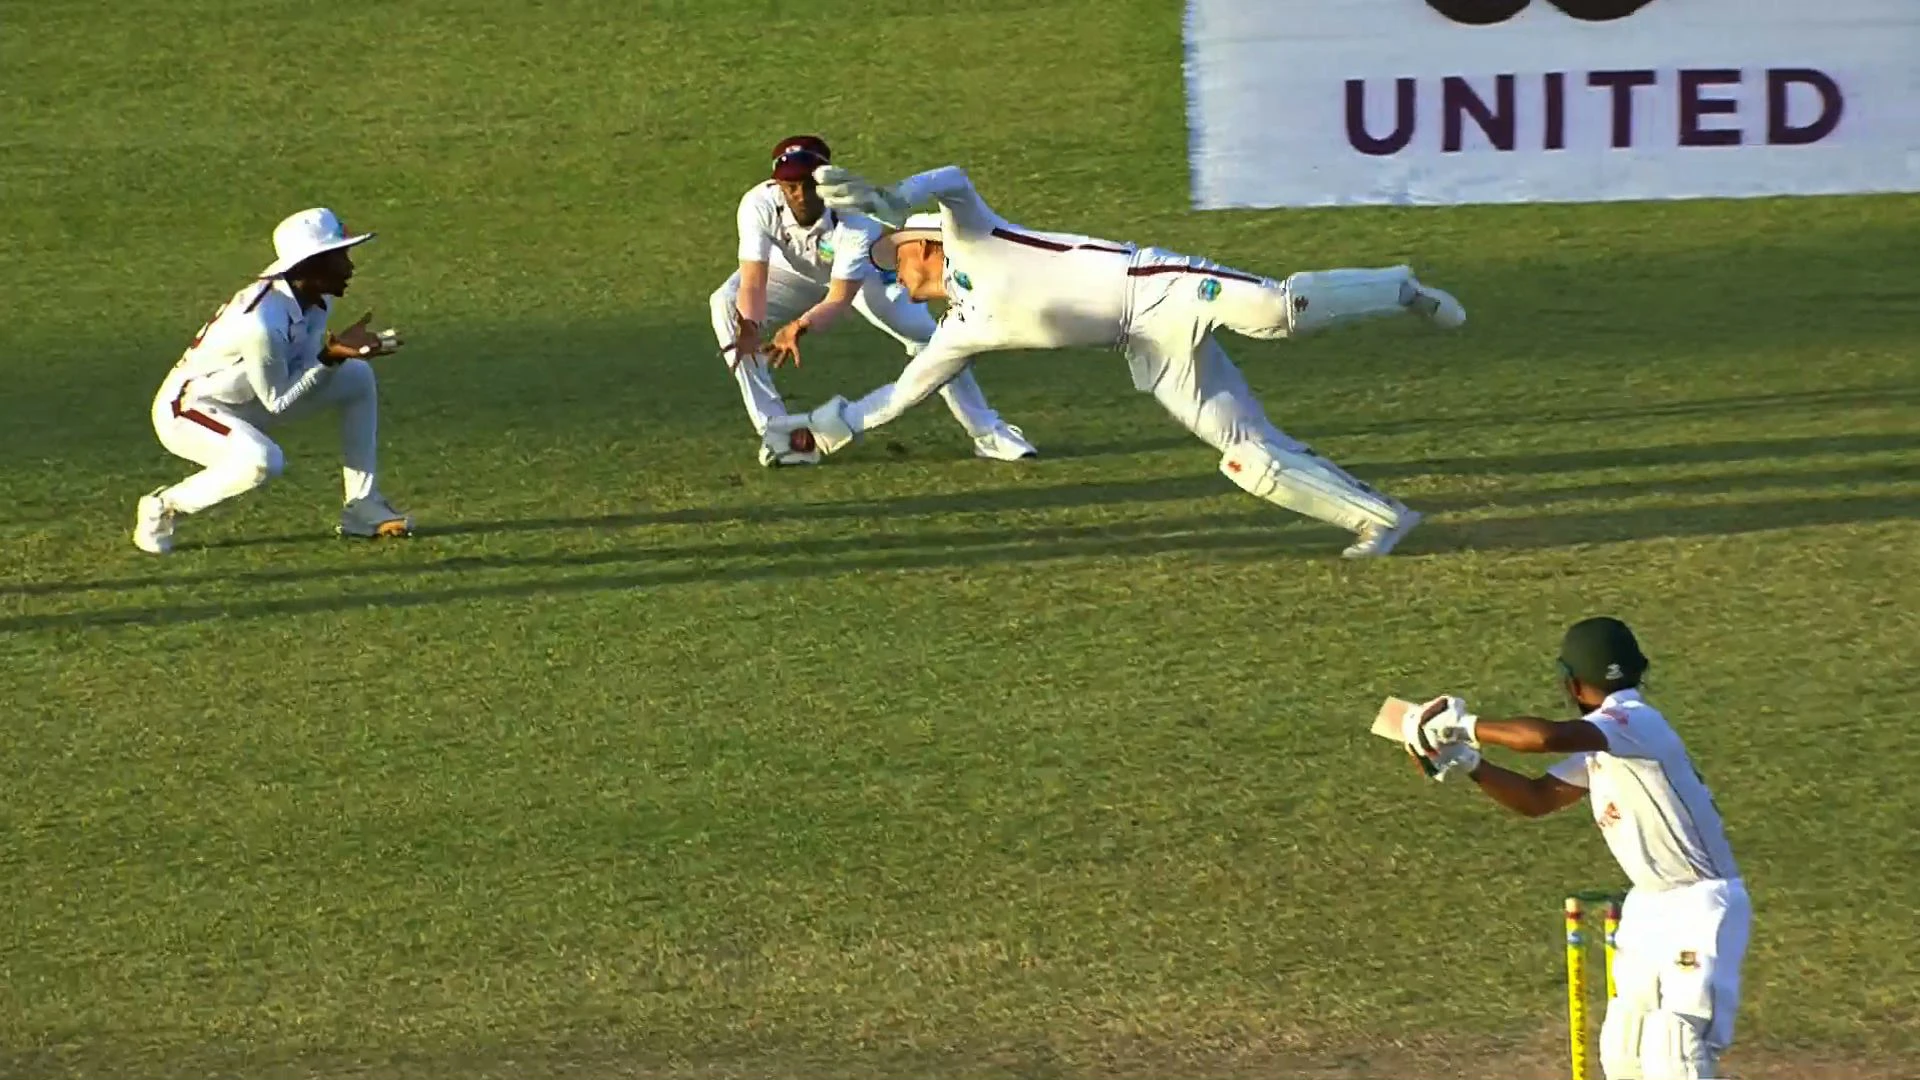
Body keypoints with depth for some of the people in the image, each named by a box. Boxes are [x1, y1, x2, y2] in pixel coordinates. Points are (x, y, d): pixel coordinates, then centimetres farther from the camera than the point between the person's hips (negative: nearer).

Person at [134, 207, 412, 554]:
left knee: (358, 377, 2)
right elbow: (278, 401, -24)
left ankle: (362, 506, 9)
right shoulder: (261, 321, -34)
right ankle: (162, 506, -13)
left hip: (244, 401, 9)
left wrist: (348, 345, -19)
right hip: (188, 408, -9)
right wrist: (331, 356, -32)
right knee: (262, 461, -38)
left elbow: (305, 366, -2)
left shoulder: (315, 296, -9)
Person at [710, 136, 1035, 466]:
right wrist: (750, 326, -64)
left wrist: (799, 328, -60)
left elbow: (840, 299, -40)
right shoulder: (759, 206, -36)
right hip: (793, 274, 1)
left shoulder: (858, 217, -38)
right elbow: (753, 284, -41)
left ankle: (987, 431, 3)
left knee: (925, 334, -16)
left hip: (859, 274, -1)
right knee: (726, 304, -26)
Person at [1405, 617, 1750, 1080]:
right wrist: (1467, 763, 4)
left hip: (1700, 907, -10)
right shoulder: (1599, 738, 12)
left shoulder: (1633, 721, -20)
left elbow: (1547, 736, -36)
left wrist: (1461, 725, -25)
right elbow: (1537, 799, 18)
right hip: (1650, 904, 10)